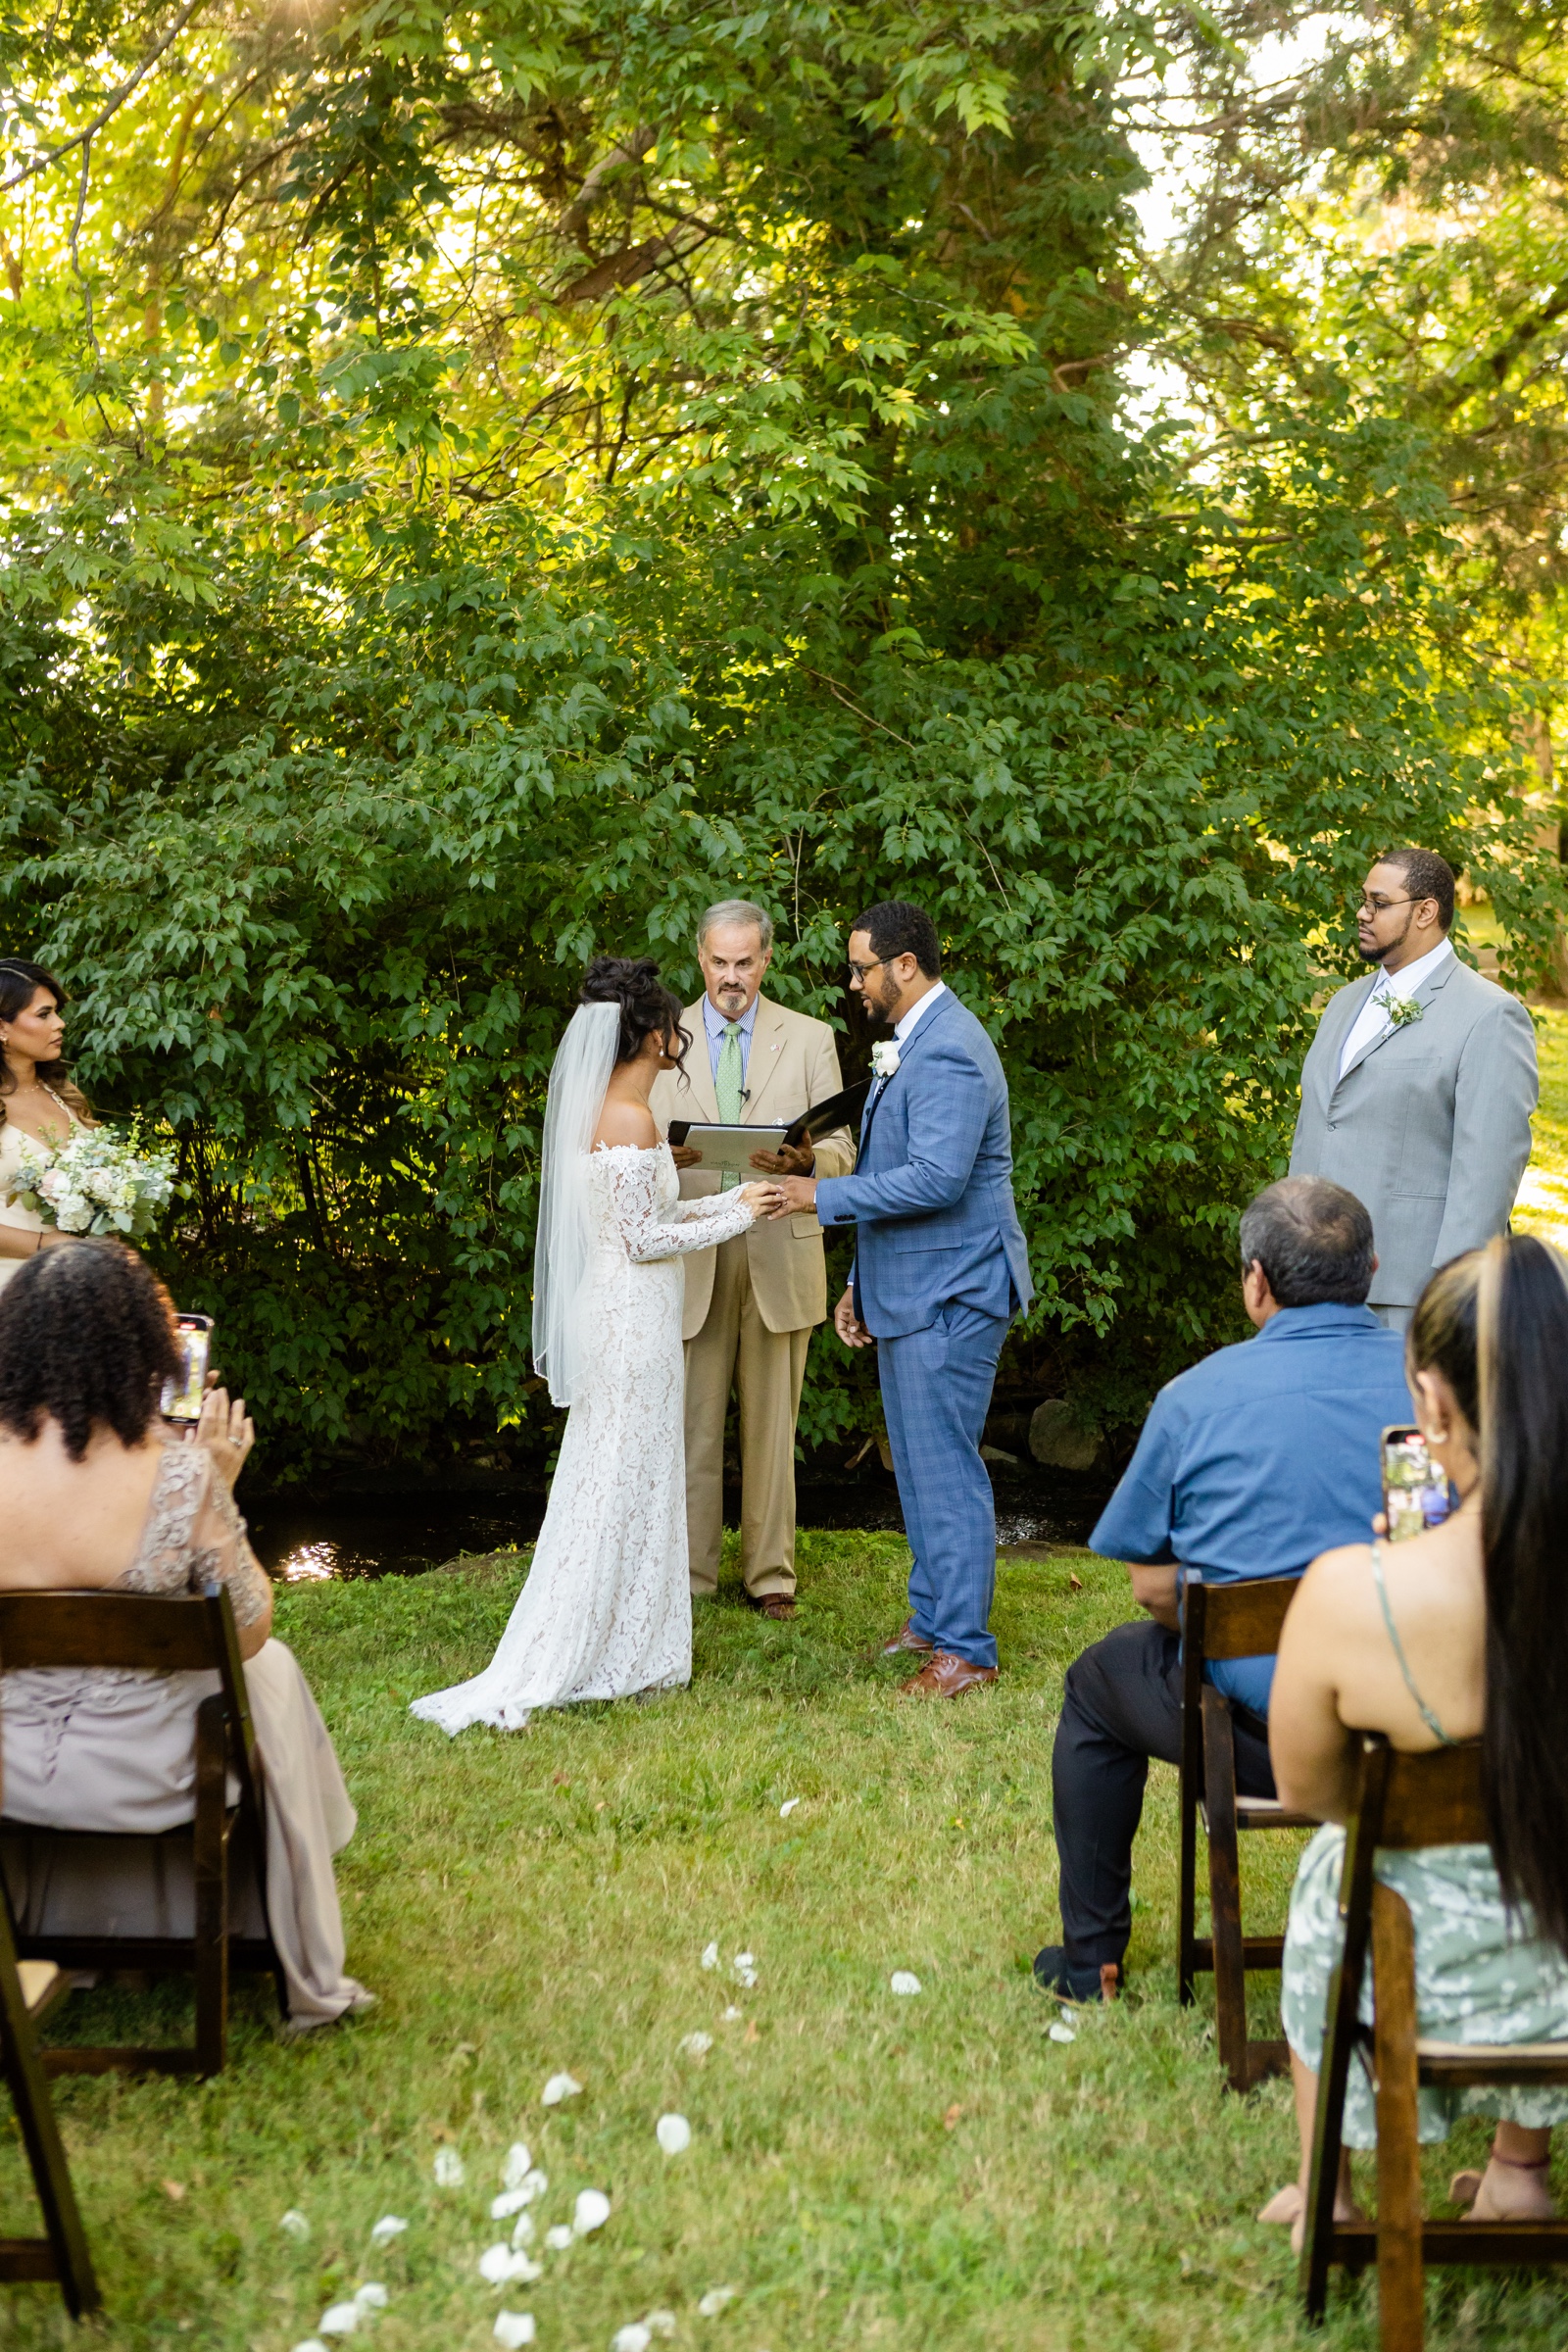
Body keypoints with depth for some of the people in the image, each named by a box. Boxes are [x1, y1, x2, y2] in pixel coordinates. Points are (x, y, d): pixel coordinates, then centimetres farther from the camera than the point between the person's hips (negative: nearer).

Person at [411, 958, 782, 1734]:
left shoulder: (601, 1110, 10)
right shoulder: (631, 1118, -19)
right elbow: (643, 1239, -19)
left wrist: (734, 1199, 16)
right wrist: (735, 1219, -8)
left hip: (614, 1315, 10)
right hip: (634, 1321, -10)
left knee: (614, 1486, 15)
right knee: (622, 1487, -1)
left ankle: (612, 1648, 23)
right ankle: (544, 1671, 5)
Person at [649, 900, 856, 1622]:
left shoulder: (810, 1039, 8)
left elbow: (842, 1149, 3)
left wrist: (804, 1162, -20)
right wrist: (663, 1156, -18)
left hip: (780, 1256, 0)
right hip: (691, 1257, 0)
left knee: (771, 1425, 5)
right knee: (692, 1425, 1)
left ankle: (770, 1575, 14)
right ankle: (690, 1575, 10)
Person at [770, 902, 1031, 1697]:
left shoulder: (949, 1051, -18)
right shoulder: (910, 1043, 16)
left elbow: (936, 1179, -26)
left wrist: (822, 1195, -21)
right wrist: (860, 1285, 20)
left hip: (949, 1296, -11)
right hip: (908, 1296, 11)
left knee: (945, 1468, -6)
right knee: (918, 1466, 16)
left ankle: (965, 1648, 0)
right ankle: (931, 1618, 26)